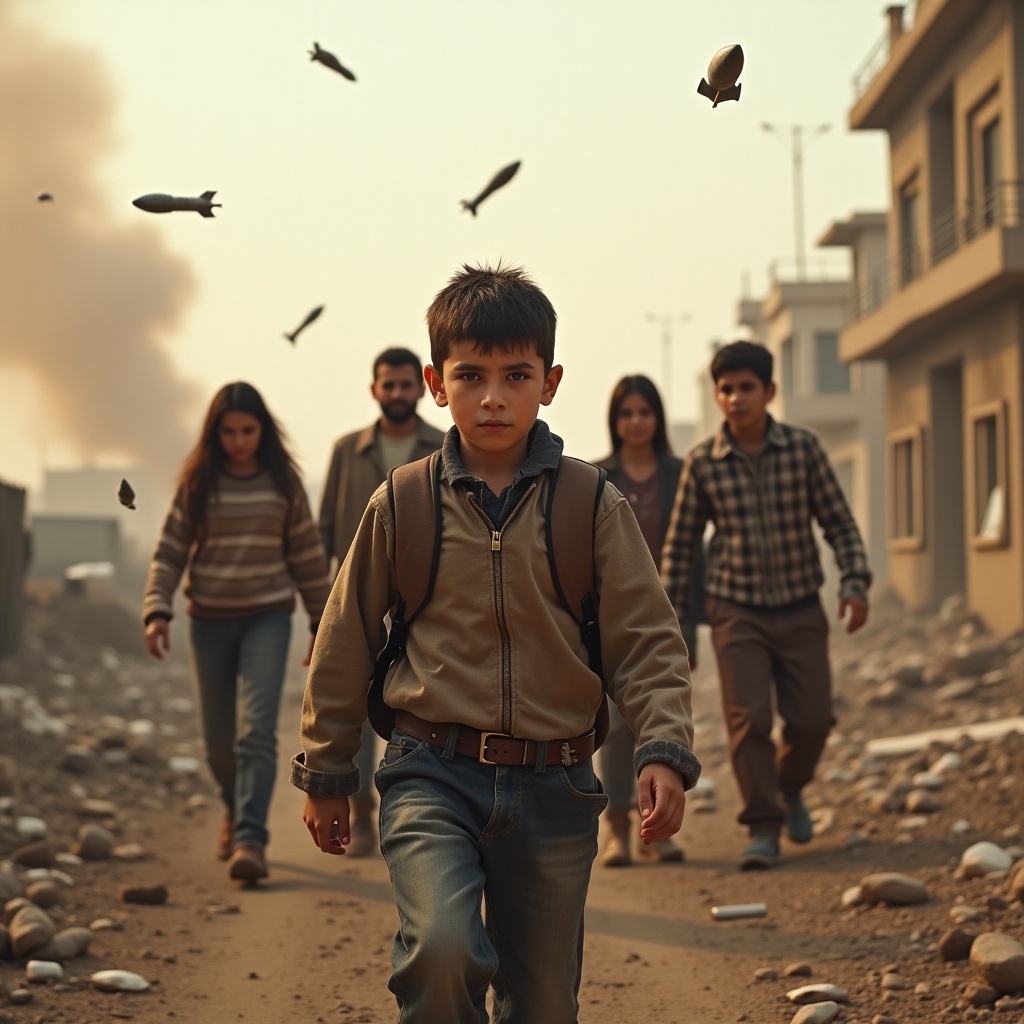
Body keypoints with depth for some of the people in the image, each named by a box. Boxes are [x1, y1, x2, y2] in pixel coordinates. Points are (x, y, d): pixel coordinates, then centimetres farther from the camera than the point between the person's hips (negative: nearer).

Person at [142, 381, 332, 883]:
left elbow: (307, 555, 6)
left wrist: (321, 623, 7)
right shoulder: (197, 482, 0)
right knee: (219, 738, 10)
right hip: (209, 620, 2)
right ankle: (235, 810, 38)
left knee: (257, 729, -16)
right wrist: (157, 611, -15)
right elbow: (169, 551, -1)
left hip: (267, 618, -1)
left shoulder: (283, 482, 1)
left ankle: (250, 839, -20)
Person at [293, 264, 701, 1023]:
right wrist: (325, 773, 14)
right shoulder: (401, 506, 1)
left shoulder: (594, 508, 0)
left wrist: (665, 751, -15)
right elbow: (345, 643, 10)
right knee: (443, 948, -26)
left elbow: (648, 640, 1)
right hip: (433, 775, -1)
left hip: (554, 788, 1)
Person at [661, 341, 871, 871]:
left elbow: (838, 522, 2)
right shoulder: (701, 463, -5)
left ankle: (790, 787, 31)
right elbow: (680, 544, 4)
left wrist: (854, 582, -12)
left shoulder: (803, 448, -4)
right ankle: (763, 828, -2)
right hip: (738, 612, -1)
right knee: (747, 717, -11)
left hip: (801, 609, 1)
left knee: (811, 719, 1)